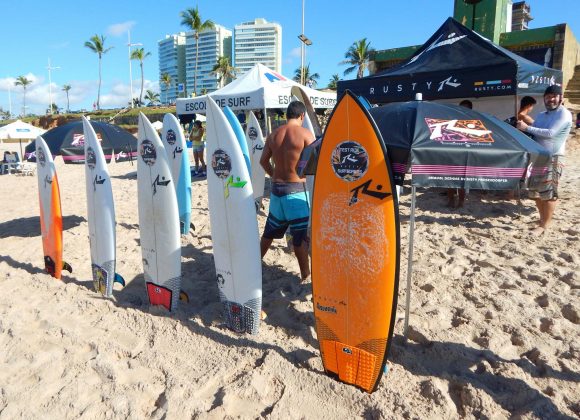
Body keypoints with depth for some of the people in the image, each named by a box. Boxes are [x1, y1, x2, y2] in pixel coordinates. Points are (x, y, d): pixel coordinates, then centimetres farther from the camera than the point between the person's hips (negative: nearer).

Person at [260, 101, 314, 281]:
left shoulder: (273, 134, 6)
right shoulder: (305, 133, -10)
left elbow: (263, 161, 11)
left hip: (276, 188, 5)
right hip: (296, 189, -5)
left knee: (270, 229, 21)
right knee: (301, 233, 4)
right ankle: (305, 274, 14)